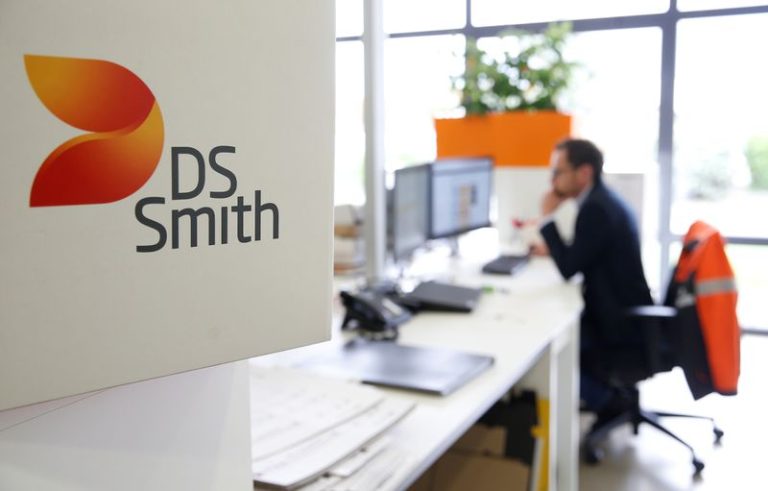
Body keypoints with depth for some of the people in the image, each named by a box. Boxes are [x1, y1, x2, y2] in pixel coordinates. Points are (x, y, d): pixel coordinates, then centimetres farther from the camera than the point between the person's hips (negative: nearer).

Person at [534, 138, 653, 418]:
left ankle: (605, 401, 8)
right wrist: (554, 249, 7)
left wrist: (548, 218, -18)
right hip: (624, 312, 10)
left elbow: (569, 269, -25)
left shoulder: (596, 208, -24)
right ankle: (607, 386, 22)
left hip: (620, 326, -10)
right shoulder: (602, 200, 8)